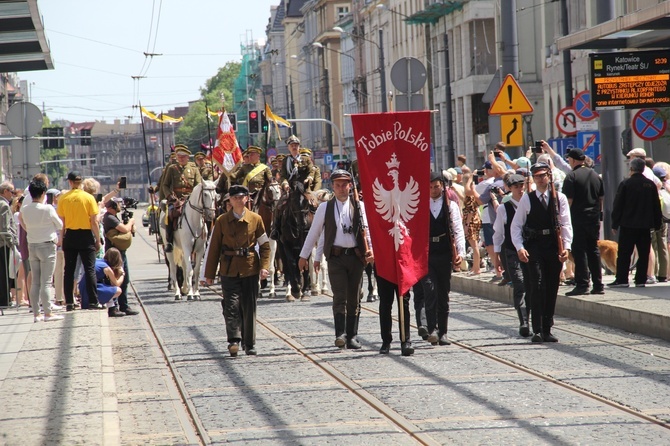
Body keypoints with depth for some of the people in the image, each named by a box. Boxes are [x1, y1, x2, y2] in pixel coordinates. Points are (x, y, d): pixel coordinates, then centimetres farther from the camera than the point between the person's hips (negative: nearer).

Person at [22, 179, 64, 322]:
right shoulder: (47, 209, -15)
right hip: (47, 246, -5)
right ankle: (47, 313, -2)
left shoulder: (24, 210, 0)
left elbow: (26, 227, 10)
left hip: (32, 246, 5)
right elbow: (60, 225, -4)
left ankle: (36, 313, 9)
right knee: (46, 281, -3)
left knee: (35, 282, 8)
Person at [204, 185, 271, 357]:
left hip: (250, 270, 1)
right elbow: (214, 248, 5)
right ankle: (234, 340, -11)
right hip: (229, 270, -1)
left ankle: (249, 343, 15)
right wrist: (209, 274, 4)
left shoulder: (256, 219, 3)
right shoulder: (222, 221, 2)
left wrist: (264, 266, -7)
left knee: (249, 307, 4)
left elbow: (265, 245, 7)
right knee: (232, 305, -12)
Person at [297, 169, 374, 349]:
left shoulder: (359, 206, 6)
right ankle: (340, 334, -19)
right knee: (340, 297, -12)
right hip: (336, 257, -1)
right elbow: (314, 233, 13)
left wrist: (371, 250, -18)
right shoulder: (324, 208, 7)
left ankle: (351, 336, 11)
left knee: (354, 298, 5)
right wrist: (304, 256, 16)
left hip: (356, 256, 1)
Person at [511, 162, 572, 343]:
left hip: (554, 247, 2)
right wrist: (519, 247, -9)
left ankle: (547, 330, 14)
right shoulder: (527, 199, 3)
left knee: (552, 289, 6)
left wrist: (566, 247, -9)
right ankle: (537, 330, -11)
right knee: (538, 287, -11)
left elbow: (566, 224, 3)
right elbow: (516, 225, 3)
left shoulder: (559, 198, 5)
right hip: (534, 247, -2)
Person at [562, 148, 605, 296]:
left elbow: (569, 200, -15)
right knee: (594, 250, 11)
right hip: (594, 219, 6)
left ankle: (582, 285, -8)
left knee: (579, 252, -4)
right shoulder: (595, 175, 10)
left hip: (578, 218, -6)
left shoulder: (571, 176, -10)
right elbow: (602, 198, 13)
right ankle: (598, 285, 10)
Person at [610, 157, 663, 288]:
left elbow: (618, 205, -5)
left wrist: (615, 224, 1)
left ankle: (622, 279, -4)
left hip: (628, 225, -3)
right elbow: (656, 206, 10)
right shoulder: (650, 185, 4)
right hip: (645, 225, 3)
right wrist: (657, 224, 17)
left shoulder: (626, 184, -7)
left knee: (624, 254, 0)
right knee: (643, 254, 7)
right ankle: (641, 280, 5)